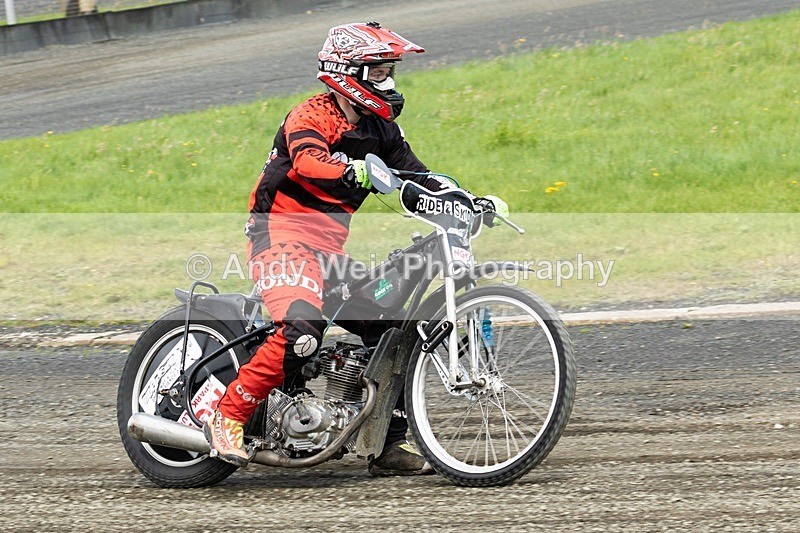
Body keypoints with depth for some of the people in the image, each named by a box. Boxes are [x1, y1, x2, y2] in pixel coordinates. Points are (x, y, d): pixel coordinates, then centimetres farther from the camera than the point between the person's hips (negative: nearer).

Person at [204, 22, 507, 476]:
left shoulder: (380, 128, 13)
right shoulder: (311, 117, -11)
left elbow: (417, 176, 11)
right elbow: (308, 164, -32)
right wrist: (357, 173, -52)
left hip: (331, 249, 9)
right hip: (282, 234, -9)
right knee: (303, 329, -31)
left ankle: (390, 445, 11)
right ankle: (227, 415, -21)